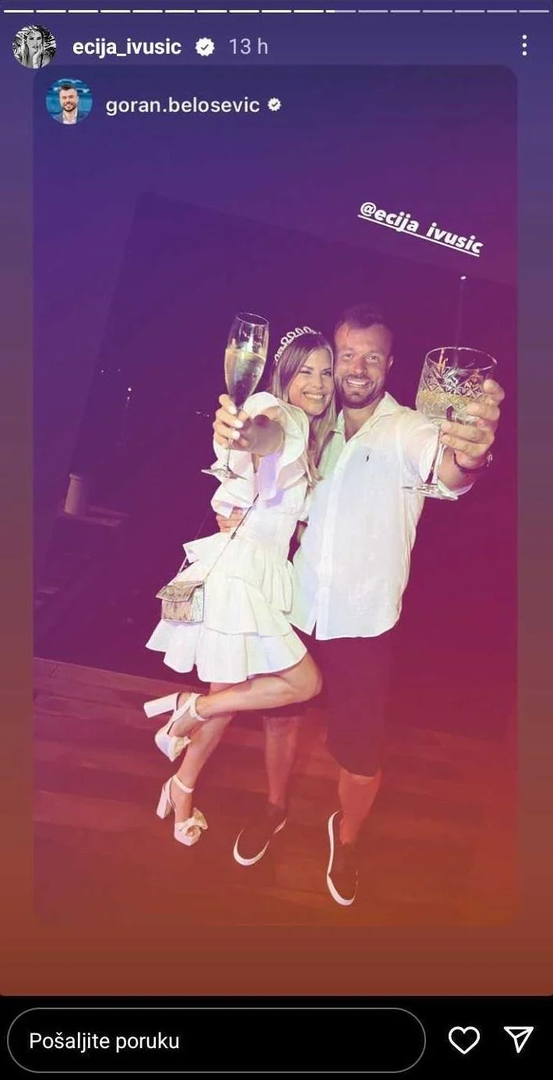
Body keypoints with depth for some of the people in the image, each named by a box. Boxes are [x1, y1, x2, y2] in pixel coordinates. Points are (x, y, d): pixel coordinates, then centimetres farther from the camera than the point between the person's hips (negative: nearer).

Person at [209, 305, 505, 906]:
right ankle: (275, 809, 47)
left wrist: (468, 457, -61)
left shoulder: (409, 430, -14)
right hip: (296, 607, 4)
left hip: (363, 623, -3)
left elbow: (445, 468, -34)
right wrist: (232, 434, -16)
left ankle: (345, 839, 37)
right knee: (280, 714, 18)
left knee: (359, 753, 5)